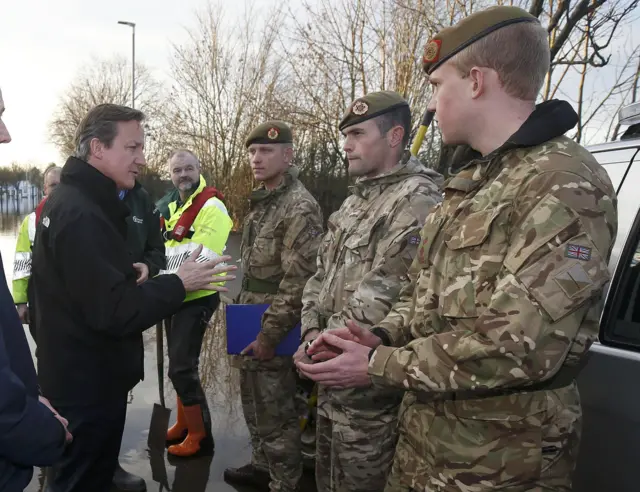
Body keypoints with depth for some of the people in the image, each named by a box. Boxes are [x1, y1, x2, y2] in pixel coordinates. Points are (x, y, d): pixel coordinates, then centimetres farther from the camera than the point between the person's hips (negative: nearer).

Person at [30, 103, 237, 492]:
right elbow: (114, 312, -28)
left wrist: (128, 272, 8)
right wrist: (179, 284, -20)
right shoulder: (81, 214, -25)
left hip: (82, 377, 10)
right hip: (89, 385, -10)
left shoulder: (76, 201, 9)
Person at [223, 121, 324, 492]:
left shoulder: (300, 207, -19)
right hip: (251, 321, 9)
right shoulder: (263, 201, 11)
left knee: (275, 413, 5)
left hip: (271, 329, -9)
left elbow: (298, 281, -24)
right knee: (255, 403, 23)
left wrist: (269, 335, -21)